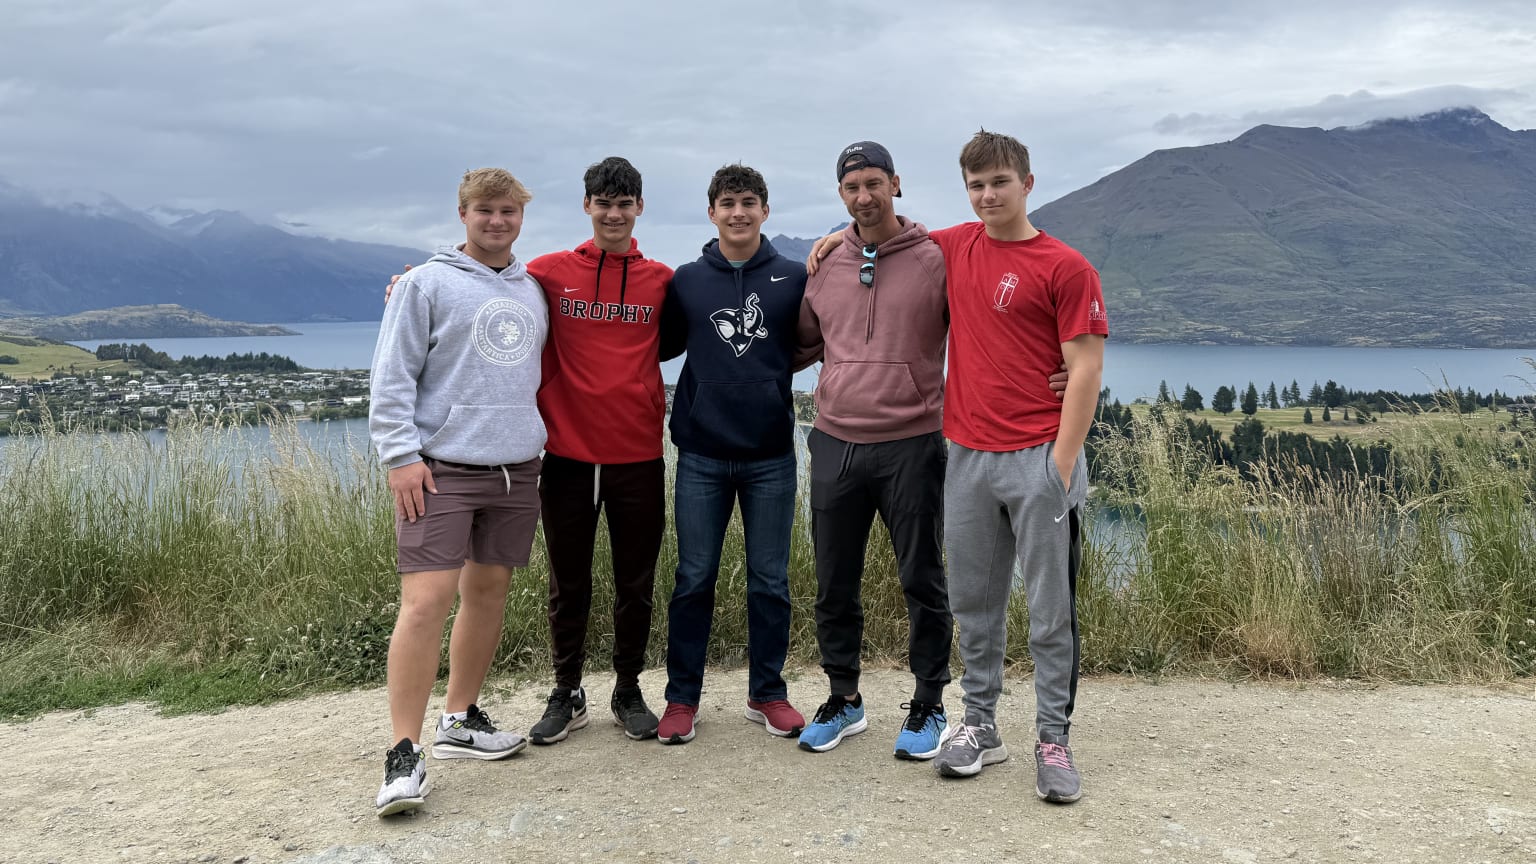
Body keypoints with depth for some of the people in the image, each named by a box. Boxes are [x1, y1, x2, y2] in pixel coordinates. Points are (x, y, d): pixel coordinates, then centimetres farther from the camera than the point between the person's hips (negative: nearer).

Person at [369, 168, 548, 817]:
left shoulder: (534, 291, 16)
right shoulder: (428, 283, -1)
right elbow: (392, 376, -5)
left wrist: (539, 441, 18)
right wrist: (400, 454, -13)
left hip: (516, 469, 6)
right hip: (442, 469, -6)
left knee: (488, 592, 10)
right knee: (426, 600, -12)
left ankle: (460, 721, 25)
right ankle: (405, 754, -7)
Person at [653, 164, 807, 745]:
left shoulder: (794, 278, 2)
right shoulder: (686, 281, 5)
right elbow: (661, 346, 14)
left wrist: (770, 373, -3)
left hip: (772, 456, 0)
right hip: (701, 455, 0)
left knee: (770, 582, 8)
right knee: (694, 580, 6)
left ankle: (768, 693, 22)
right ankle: (682, 697, 17)